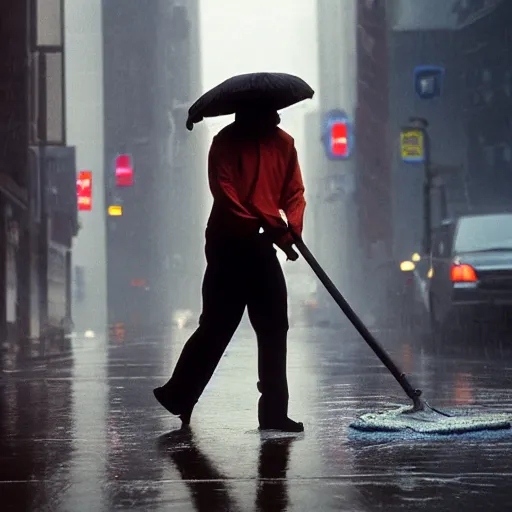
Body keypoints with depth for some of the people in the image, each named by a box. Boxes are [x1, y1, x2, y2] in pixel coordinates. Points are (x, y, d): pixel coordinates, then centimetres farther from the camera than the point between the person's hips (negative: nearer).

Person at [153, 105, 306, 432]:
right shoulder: (226, 142, -7)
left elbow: (294, 191, 5)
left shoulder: (283, 143, 9)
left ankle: (274, 411, 9)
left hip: (261, 247, 5)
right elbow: (225, 193, -18)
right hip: (228, 245, -5)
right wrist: (268, 225, -26)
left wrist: (292, 228, -15)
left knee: (274, 329, 3)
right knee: (218, 326, -2)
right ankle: (179, 396, 14)